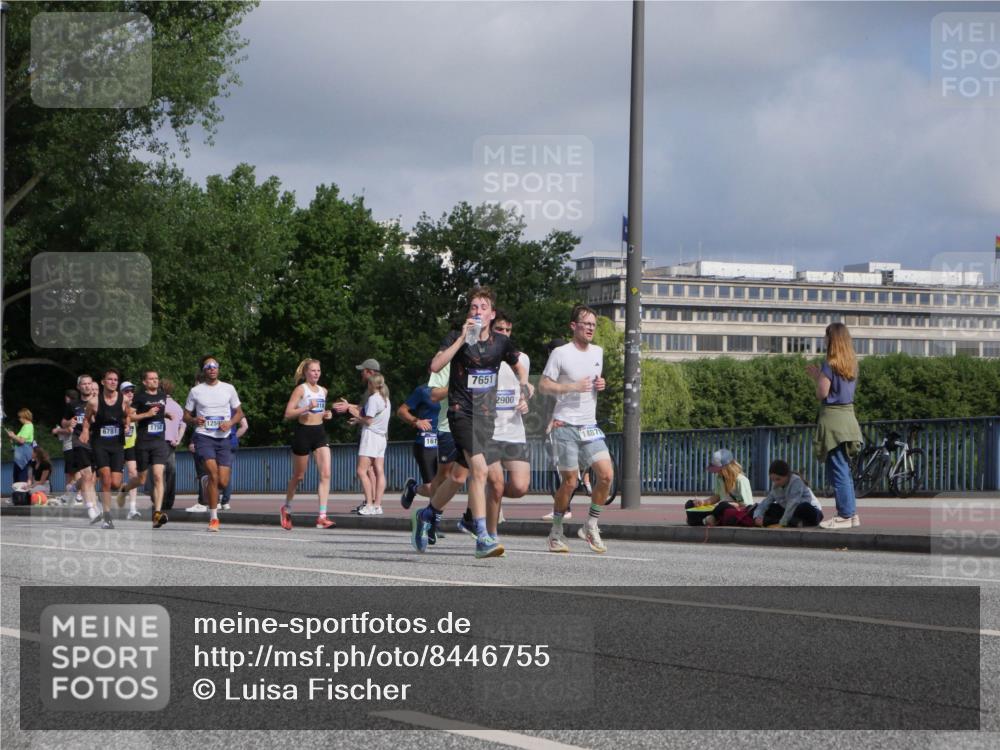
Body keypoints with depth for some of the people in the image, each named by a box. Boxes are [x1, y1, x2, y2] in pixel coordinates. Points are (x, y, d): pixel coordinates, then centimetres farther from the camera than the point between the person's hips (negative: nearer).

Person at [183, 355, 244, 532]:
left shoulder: (228, 389, 8)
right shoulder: (196, 391, 5)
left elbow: (239, 412, 14)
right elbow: (186, 416, 11)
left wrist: (230, 423, -7)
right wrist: (194, 420, -12)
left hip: (223, 438, 2)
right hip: (203, 436, -2)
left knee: (223, 482, -6)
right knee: (213, 472, -22)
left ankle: (209, 490, 32)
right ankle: (213, 518, -15)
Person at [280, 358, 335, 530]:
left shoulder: (323, 391, 12)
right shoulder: (301, 389, -6)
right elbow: (288, 414, -13)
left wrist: (326, 414, 7)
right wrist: (307, 408, -24)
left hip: (319, 433, 5)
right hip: (303, 432, -5)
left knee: (326, 474, -12)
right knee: (298, 476, 8)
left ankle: (322, 517, -16)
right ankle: (286, 509, 33)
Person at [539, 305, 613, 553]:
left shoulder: (598, 352, 12)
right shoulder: (561, 354, -7)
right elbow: (543, 385, -7)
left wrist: (601, 384, 4)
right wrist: (573, 387, -18)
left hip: (589, 425, 5)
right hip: (565, 425, -5)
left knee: (606, 474, -10)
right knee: (570, 481, -4)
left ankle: (591, 526, 4)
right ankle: (556, 532, 13)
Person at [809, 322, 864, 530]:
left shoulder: (830, 365, -13)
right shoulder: (851, 364, 9)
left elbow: (822, 394, -13)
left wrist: (817, 377, 3)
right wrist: (819, 376, 18)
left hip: (832, 418, -8)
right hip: (848, 415, 8)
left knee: (838, 471, -4)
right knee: (844, 469, 15)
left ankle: (845, 515, -4)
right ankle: (851, 513, 18)